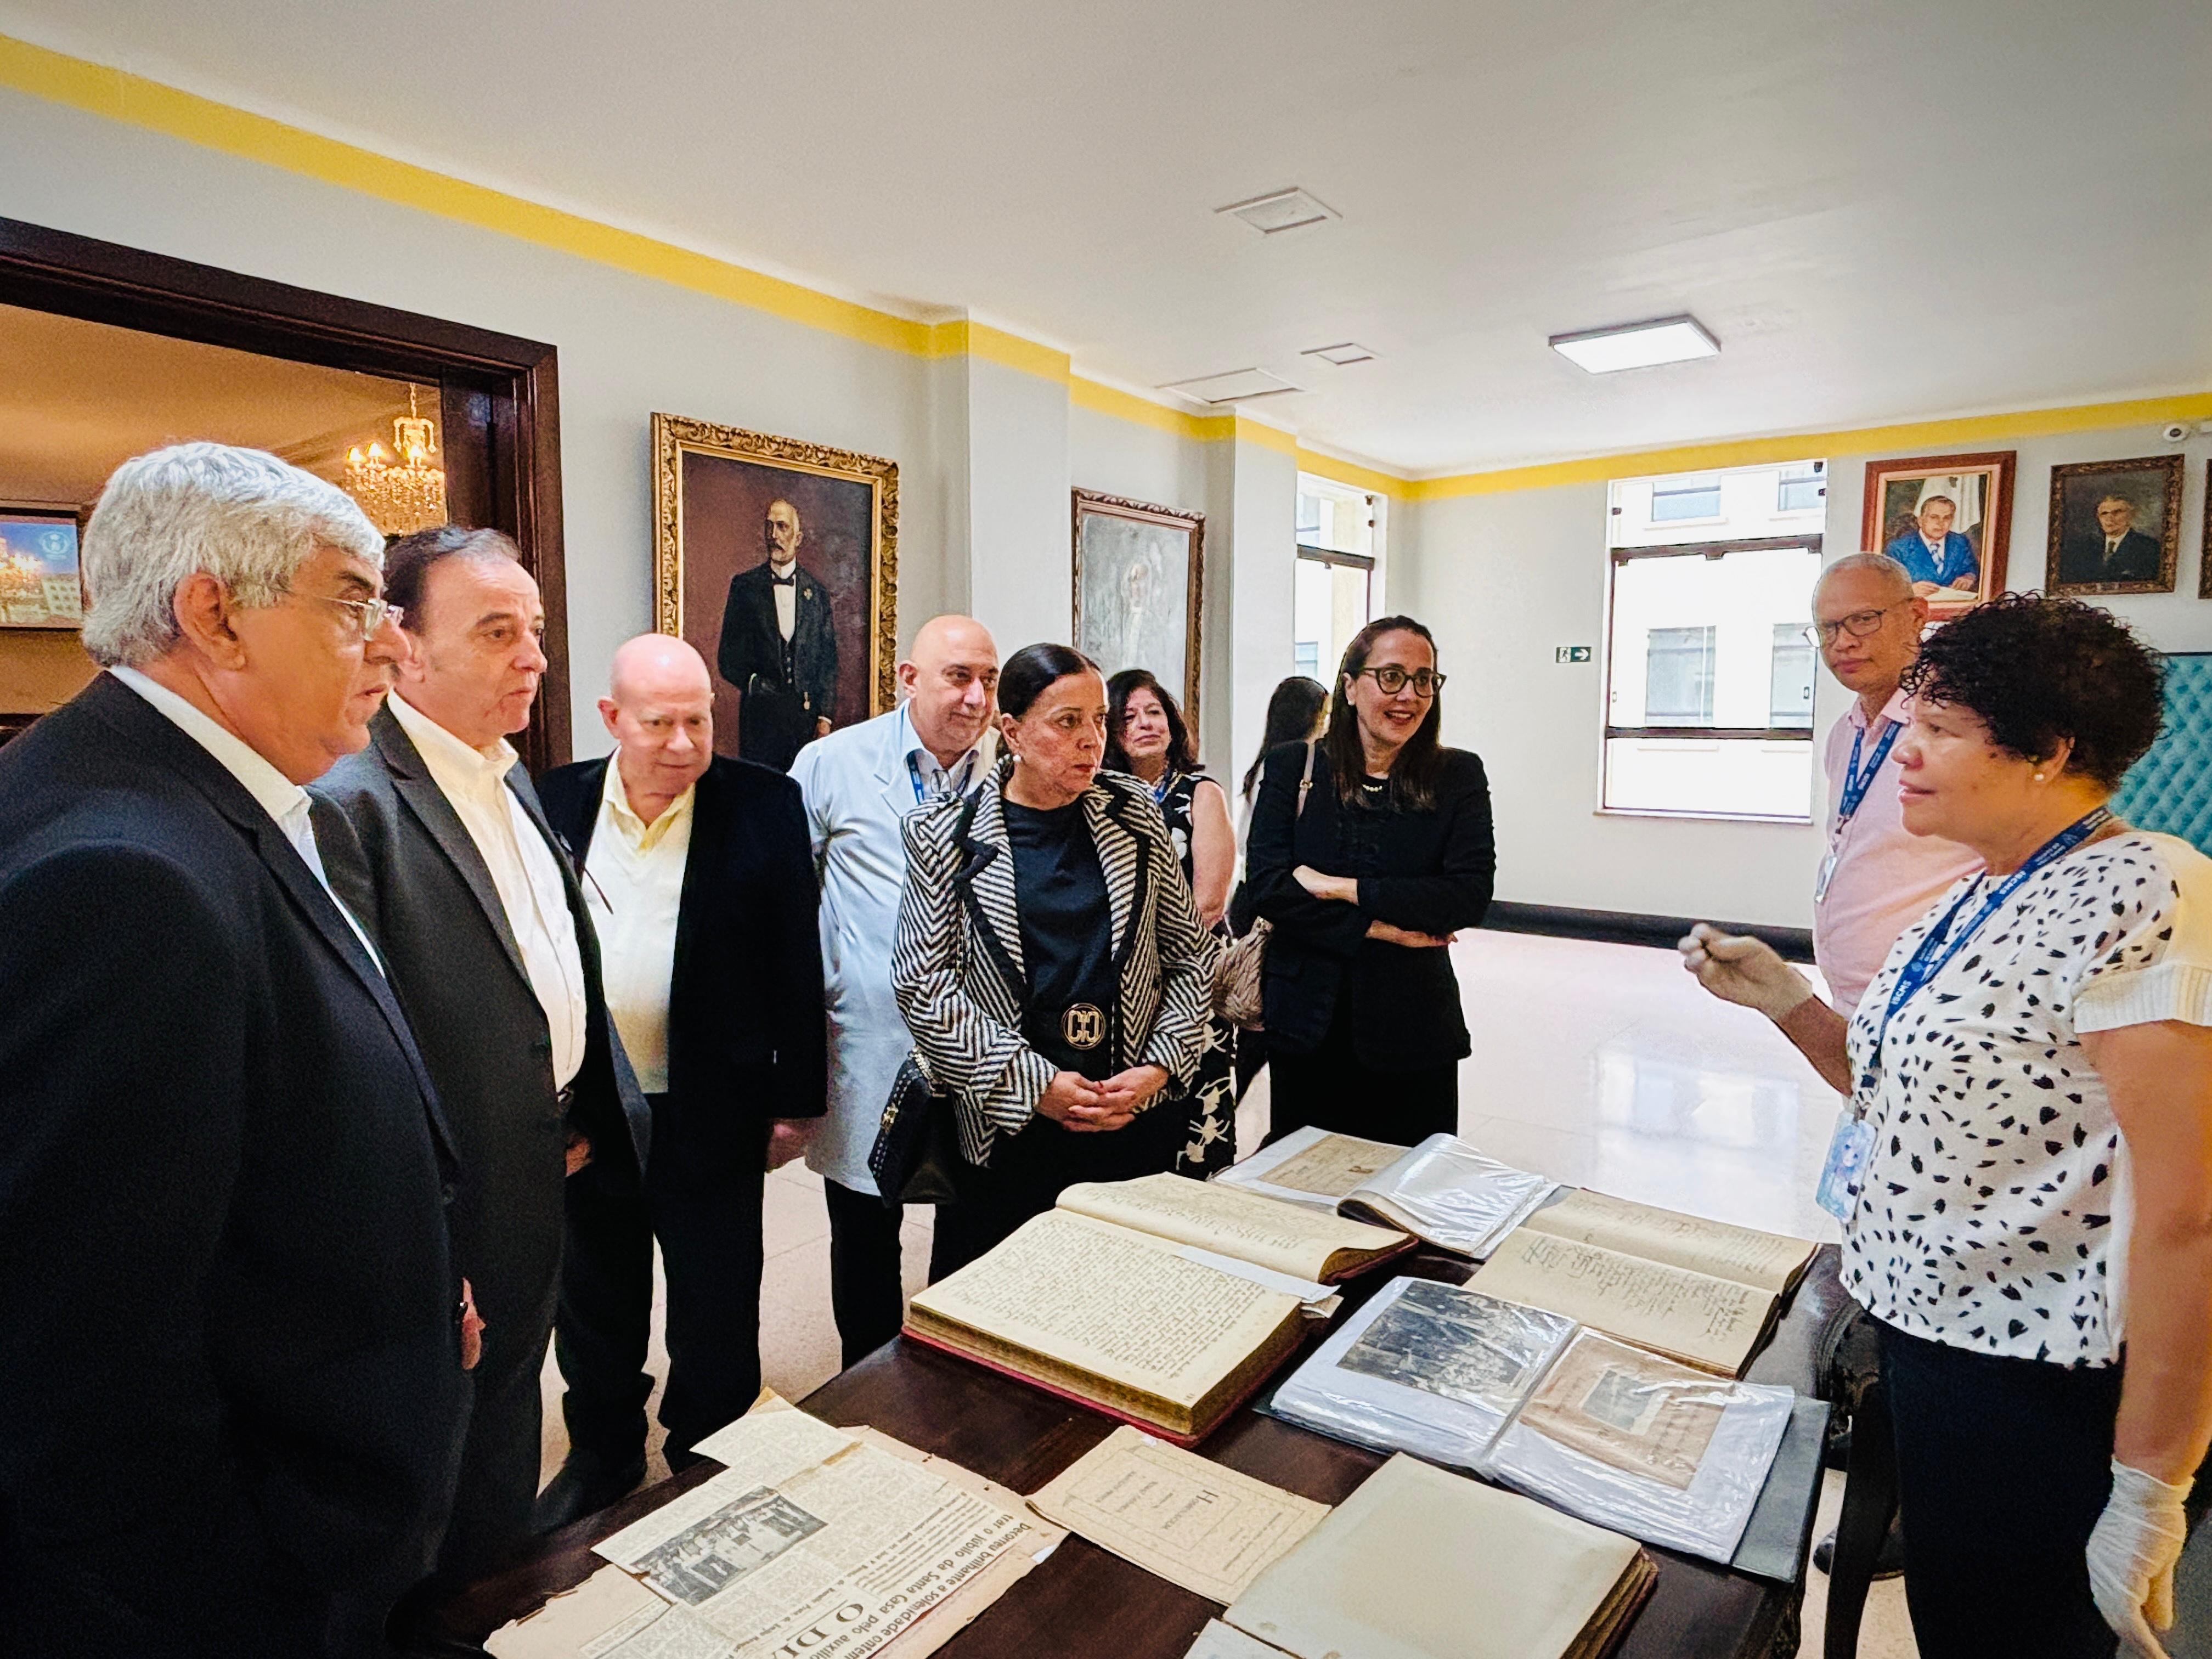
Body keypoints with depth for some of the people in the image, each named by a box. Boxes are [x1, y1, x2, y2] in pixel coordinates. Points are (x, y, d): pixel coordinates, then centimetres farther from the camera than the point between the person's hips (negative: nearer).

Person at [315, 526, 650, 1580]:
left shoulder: (509, 778, 7)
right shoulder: (353, 802, -22)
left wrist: (577, 1120, 11)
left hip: (539, 1181, 8)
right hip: (453, 1216, -8)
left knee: (509, 1413, 27)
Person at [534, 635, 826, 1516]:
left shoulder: (764, 806, -10)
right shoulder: (553, 803, -1)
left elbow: (795, 965, -6)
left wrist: (795, 1096, -4)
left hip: (710, 1115, -3)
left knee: (717, 1314, 13)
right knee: (593, 1303, 22)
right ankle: (602, 1452, 45)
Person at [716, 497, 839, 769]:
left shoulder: (817, 590, 9)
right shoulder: (745, 585, 6)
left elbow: (829, 660, 8)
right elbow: (728, 657, 6)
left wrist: (825, 716, 1)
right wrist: (754, 685, -9)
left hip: (807, 713, 1)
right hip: (760, 713, -1)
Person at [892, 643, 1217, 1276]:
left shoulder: (1135, 814, 4)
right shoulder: (946, 835, -4)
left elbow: (1190, 955, 7)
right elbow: (922, 982, -8)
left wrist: (1159, 1068, -5)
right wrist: (1034, 1083, -13)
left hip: (1136, 1122, 3)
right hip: (1003, 1134, -2)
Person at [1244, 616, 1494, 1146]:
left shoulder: (1458, 776, 1)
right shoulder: (1292, 767, 1)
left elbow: (1471, 894, -11)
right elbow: (1266, 885, -9)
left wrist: (1342, 888, -15)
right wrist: (1378, 928, -15)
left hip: (1414, 1032, 0)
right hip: (1307, 1028, 0)